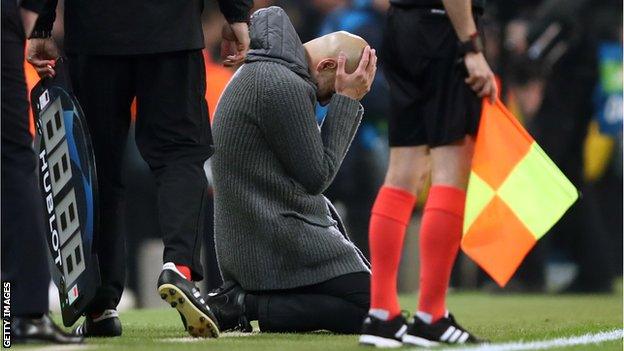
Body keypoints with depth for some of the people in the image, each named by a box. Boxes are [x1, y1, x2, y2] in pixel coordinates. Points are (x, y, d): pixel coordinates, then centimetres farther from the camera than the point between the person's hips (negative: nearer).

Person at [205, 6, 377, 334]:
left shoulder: (257, 74, 14)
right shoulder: (283, 86, -19)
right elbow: (316, 175, -14)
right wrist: (347, 100, -8)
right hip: (281, 243, -10)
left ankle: (240, 297, 6)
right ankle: (247, 304, -13)